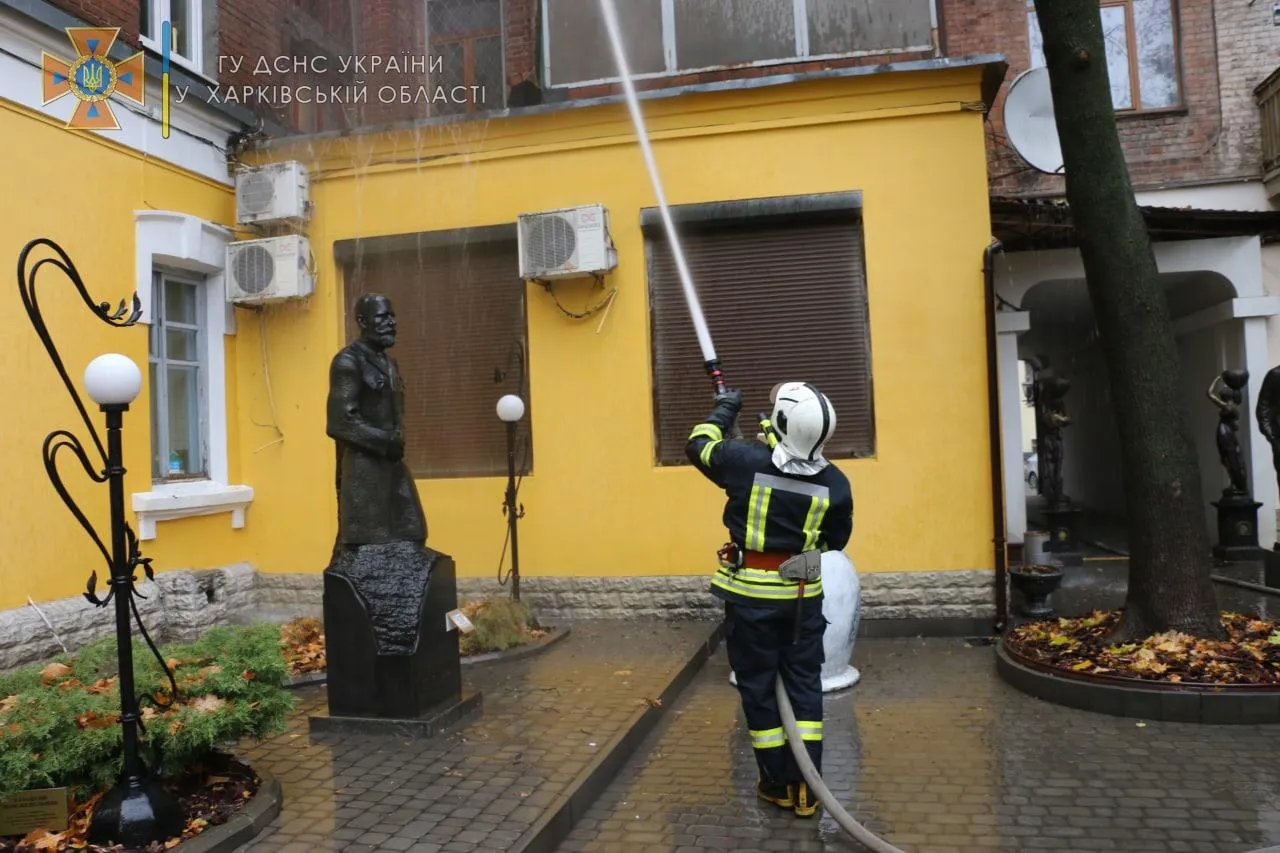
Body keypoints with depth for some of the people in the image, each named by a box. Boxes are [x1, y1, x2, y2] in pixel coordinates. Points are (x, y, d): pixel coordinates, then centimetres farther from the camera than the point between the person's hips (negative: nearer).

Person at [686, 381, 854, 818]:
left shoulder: (746, 461, -16)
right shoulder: (835, 484, -9)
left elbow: (698, 445, 3)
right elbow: (835, 541, 6)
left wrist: (724, 409, 18)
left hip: (750, 594, -2)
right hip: (802, 595, 2)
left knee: (758, 687, 11)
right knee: (804, 685, 13)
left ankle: (777, 783, 20)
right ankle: (805, 787, 16)